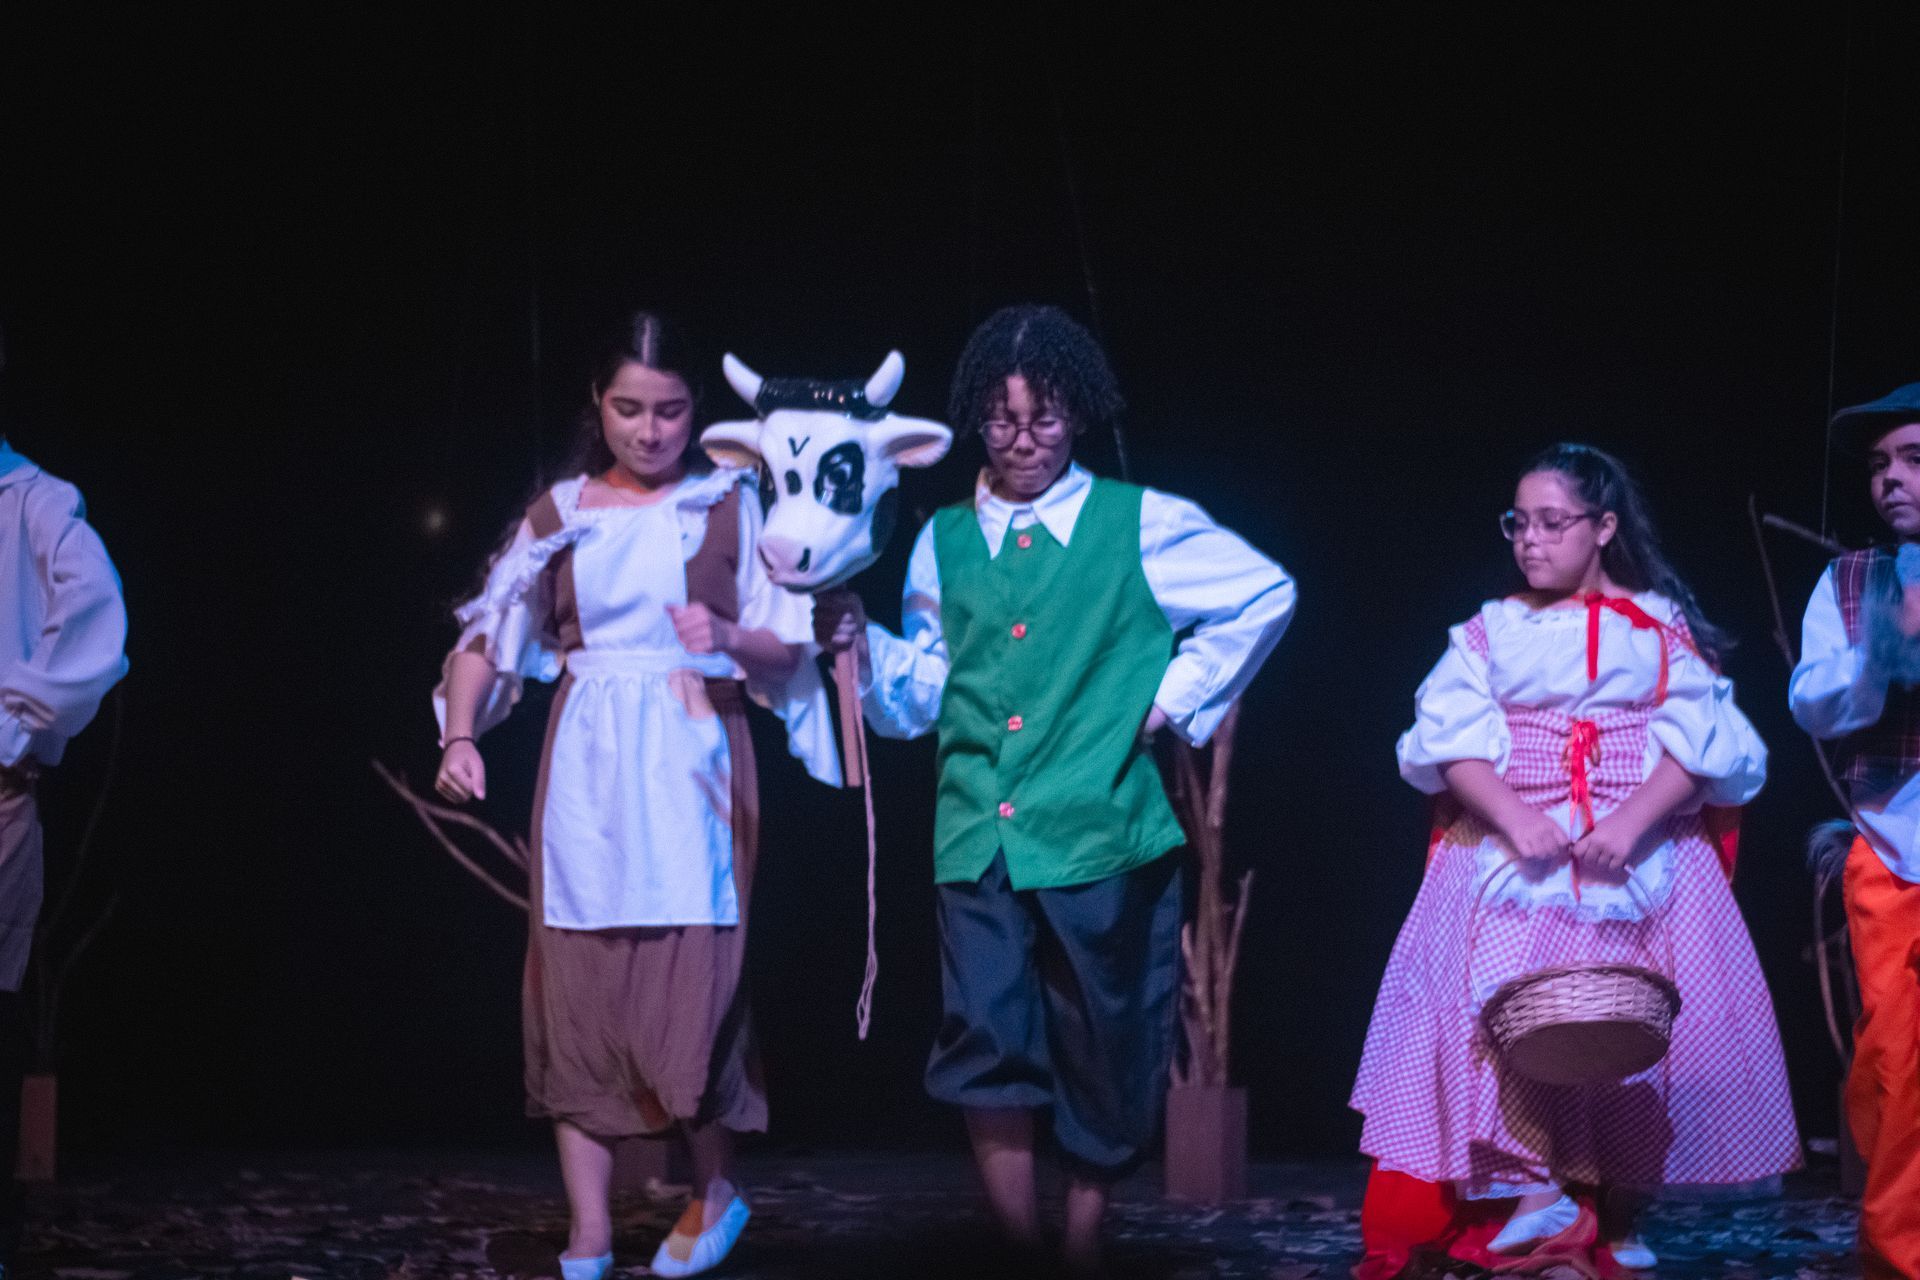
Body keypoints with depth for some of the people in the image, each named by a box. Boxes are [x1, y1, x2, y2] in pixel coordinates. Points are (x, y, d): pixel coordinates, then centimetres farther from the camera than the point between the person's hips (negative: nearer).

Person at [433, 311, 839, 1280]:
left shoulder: (729, 503, 4)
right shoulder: (560, 513, 10)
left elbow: (786, 651, 3)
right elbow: (488, 637, 10)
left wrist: (729, 639, -17)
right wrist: (460, 736, -5)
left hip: (692, 765, -2)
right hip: (586, 770, 2)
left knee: (685, 988, -7)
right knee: (575, 993, 0)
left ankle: (714, 1191, 18)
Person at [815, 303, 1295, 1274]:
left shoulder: (1140, 526, 3)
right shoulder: (944, 542, 11)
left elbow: (1265, 595, 11)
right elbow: (925, 692, 15)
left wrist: (1177, 698, 6)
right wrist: (862, 646, -4)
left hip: (1101, 835, -2)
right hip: (979, 838, 2)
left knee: (1100, 1058, 6)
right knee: (986, 1044, -11)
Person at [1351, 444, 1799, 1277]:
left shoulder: (1663, 626, 8)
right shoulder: (1491, 630, 12)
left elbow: (1696, 739, -2)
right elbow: (1451, 738, 0)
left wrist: (1634, 822, -18)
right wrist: (1514, 817, -17)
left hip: (1643, 856, -1)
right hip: (1509, 851, 1)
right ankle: (1531, 1190, -20)